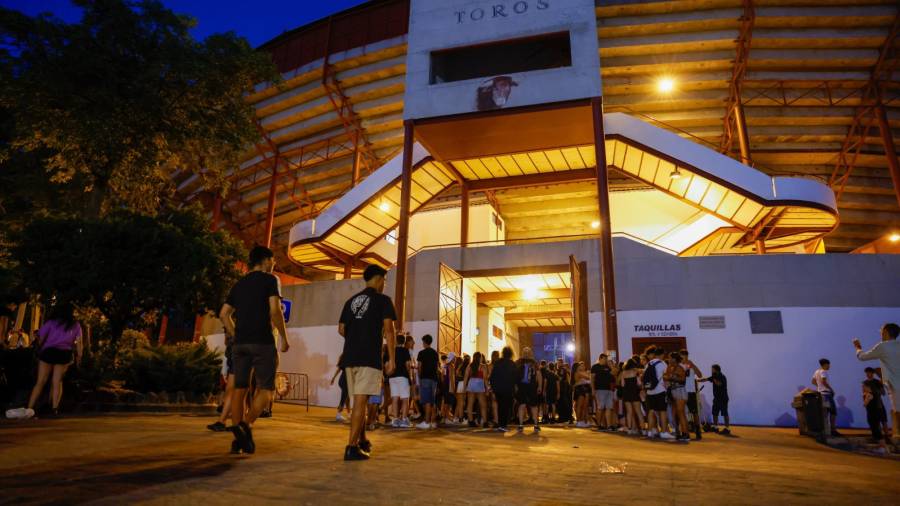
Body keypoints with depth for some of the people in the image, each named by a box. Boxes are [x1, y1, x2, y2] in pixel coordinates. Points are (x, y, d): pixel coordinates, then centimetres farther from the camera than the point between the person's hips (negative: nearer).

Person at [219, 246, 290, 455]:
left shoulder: (239, 284, 17)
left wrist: (236, 336, 18)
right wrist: (284, 338, -5)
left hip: (240, 343, 6)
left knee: (239, 388, 9)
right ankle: (246, 424, -20)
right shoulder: (270, 280, -2)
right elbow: (275, 311, -14)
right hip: (262, 342, -6)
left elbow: (224, 314, 14)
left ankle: (238, 437, 8)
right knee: (266, 388, 1)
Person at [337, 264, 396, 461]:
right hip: (369, 358, -6)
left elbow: (341, 330, 16)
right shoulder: (383, 300, -2)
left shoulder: (351, 301, 15)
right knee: (360, 401, -6)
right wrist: (392, 359, -7)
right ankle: (352, 447, -8)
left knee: (358, 400, 17)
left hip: (350, 357, 6)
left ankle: (362, 441, 30)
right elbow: (388, 330, -10)